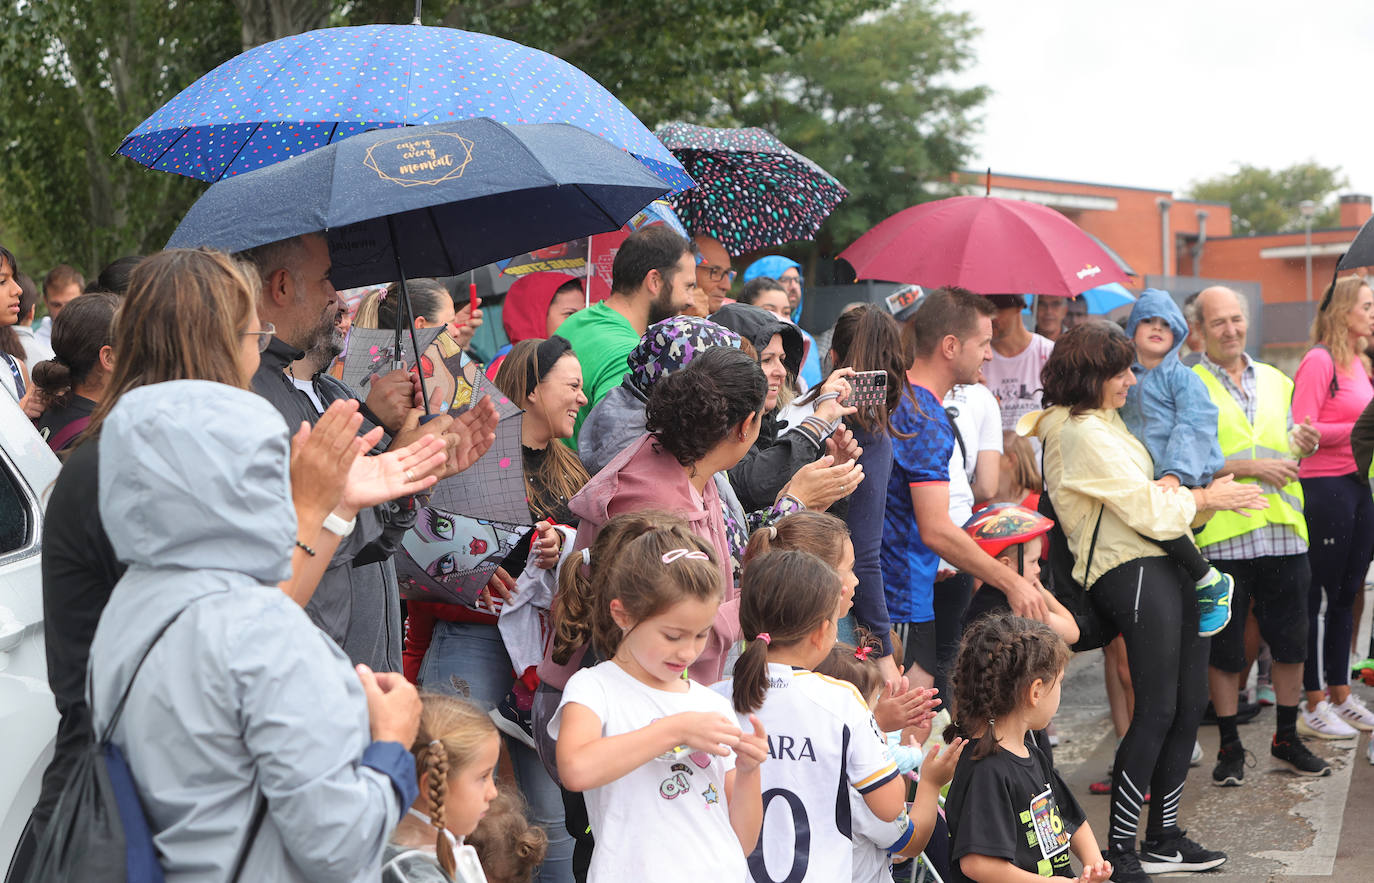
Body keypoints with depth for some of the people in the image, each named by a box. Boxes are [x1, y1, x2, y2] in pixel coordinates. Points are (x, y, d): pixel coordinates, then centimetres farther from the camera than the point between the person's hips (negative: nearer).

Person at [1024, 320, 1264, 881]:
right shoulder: (1082, 432, -11)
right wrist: (1204, 498, 2)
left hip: (1166, 567, 10)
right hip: (1131, 573, -10)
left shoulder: (1105, 421, 21)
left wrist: (1203, 494, 8)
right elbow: (1145, 507, -13)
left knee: (1190, 702, 10)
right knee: (1157, 709, -12)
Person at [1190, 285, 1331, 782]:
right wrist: (1249, 468, -18)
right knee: (1223, 645, 4)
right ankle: (1229, 746, 17)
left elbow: (1289, 454, 20)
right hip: (1221, 534, -5)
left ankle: (1286, 739, 25)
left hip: (1283, 531, 5)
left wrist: (1305, 448, -3)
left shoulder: (1276, 382, 14)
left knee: (1291, 640, 10)